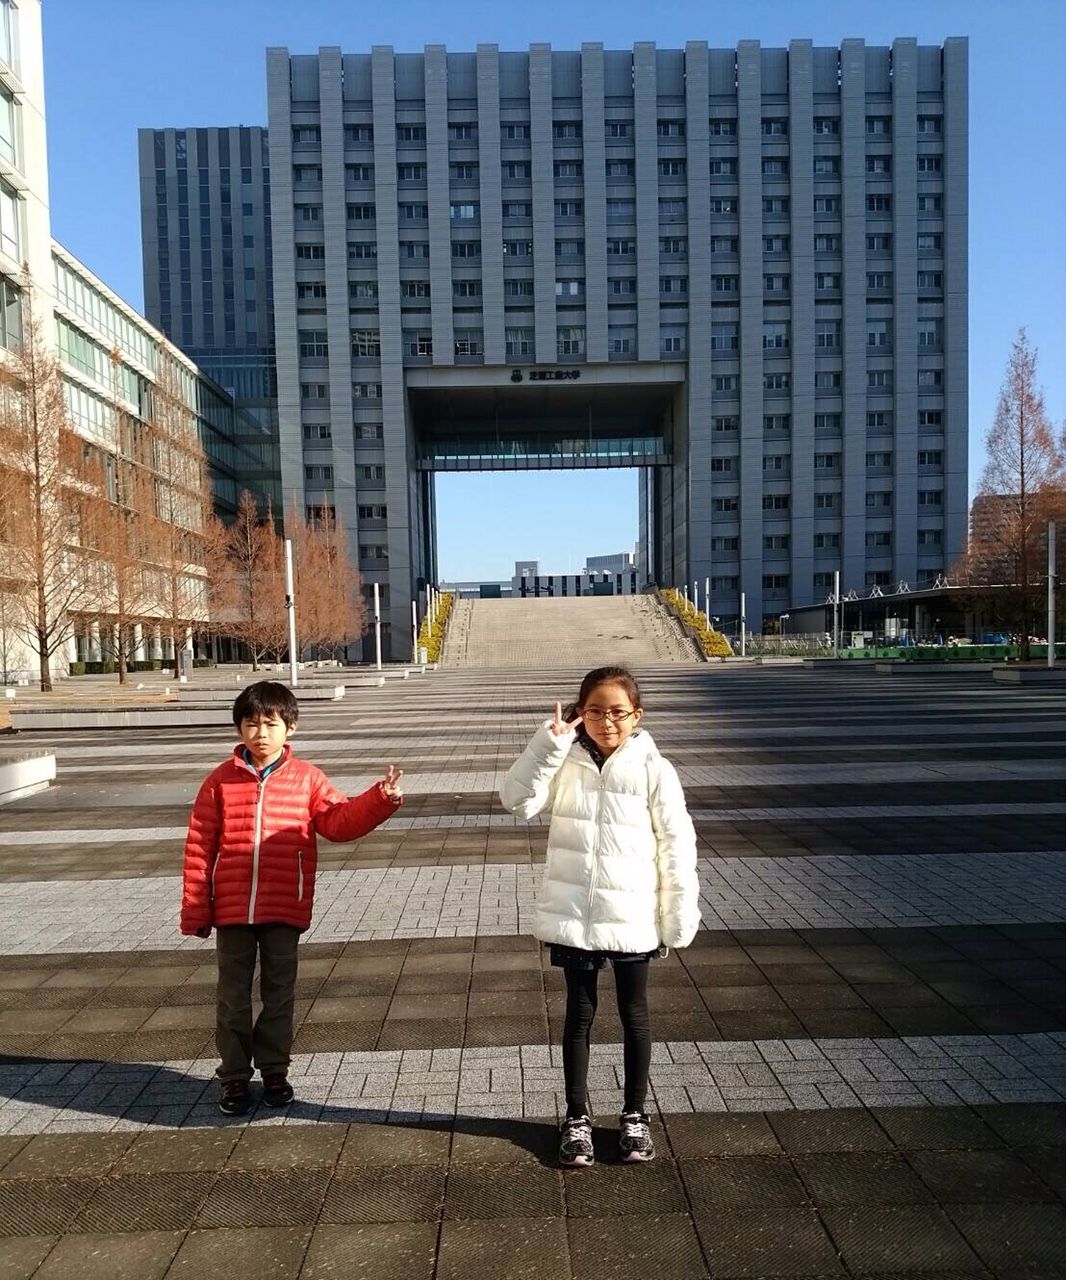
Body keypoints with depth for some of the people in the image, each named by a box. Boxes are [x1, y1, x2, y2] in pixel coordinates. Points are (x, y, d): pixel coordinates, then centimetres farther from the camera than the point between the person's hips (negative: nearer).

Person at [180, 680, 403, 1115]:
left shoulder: (306, 778, -2)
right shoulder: (221, 782, -2)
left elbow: (339, 821, -7)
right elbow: (199, 847, -1)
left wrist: (379, 799, -24)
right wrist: (195, 911, -2)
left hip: (285, 910, 0)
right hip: (231, 911, 0)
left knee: (279, 995, 12)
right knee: (233, 997, 12)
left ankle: (274, 1071, 29)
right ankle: (233, 1076, 27)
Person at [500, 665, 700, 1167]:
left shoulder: (653, 770, -9)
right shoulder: (566, 763, -4)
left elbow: (677, 845, -5)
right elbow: (517, 799, -16)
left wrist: (680, 914, -5)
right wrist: (548, 743, -23)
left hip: (632, 916, -1)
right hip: (573, 915, 1)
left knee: (634, 1015, 15)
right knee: (579, 1014, 14)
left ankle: (635, 1115, 34)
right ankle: (577, 1118, 30)